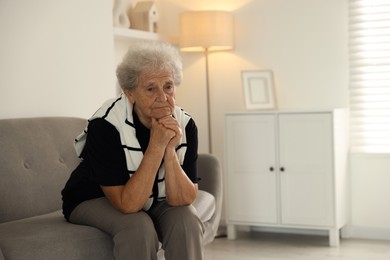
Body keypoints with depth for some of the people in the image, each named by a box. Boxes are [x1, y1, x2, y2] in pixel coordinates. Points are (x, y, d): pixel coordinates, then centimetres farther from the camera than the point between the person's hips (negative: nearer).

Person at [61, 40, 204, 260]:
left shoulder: (185, 126, -18)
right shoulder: (105, 125, -29)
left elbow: (183, 199, -20)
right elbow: (128, 204, -32)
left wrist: (170, 149, -34)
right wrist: (156, 146, -39)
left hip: (155, 202, 3)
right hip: (95, 200, -3)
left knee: (187, 221, -25)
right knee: (138, 227, -32)